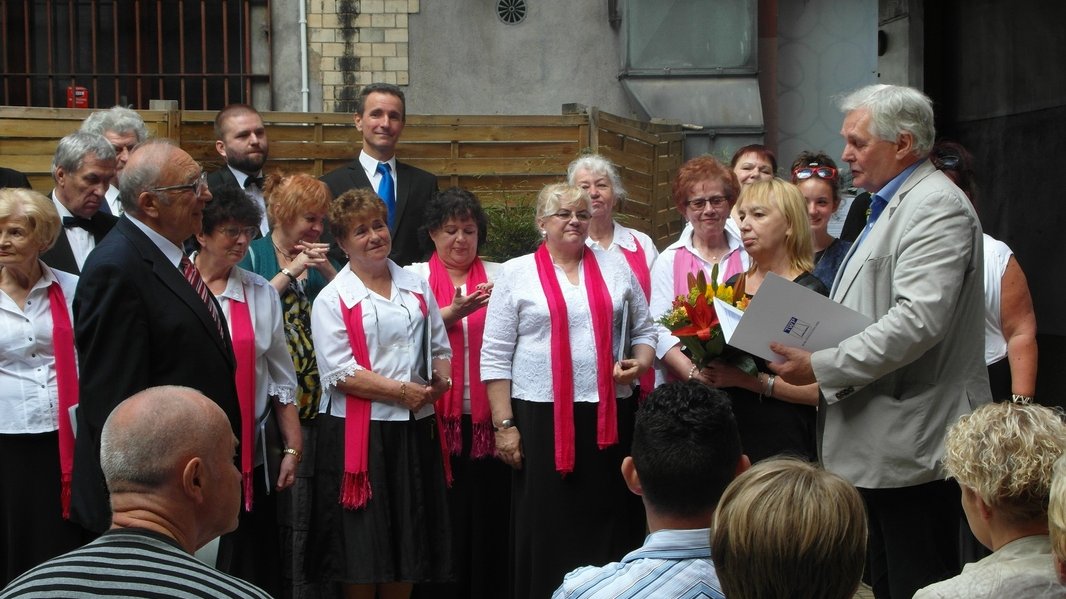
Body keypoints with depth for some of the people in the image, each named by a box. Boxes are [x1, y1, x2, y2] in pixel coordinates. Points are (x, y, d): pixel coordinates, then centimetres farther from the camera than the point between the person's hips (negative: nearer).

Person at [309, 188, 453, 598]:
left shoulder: (417, 287, 12)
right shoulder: (333, 300, -3)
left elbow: (439, 347, 16)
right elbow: (340, 373, -12)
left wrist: (440, 380, -5)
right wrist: (402, 390, -15)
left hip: (414, 428, 4)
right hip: (358, 430, -4)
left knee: (408, 545, 10)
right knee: (361, 550, 2)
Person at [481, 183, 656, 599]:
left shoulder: (615, 267, 11)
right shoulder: (516, 273, 2)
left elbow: (644, 329, 18)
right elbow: (496, 358, 0)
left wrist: (639, 363, -4)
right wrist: (504, 424, -5)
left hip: (609, 414, 2)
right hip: (540, 416, -2)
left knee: (608, 522, 5)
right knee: (546, 529, 1)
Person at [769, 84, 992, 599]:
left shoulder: (936, 208, -13)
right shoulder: (887, 208, 19)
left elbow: (918, 320, -25)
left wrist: (822, 368, -20)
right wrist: (807, 352, 8)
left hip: (912, 446, -10)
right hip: (876, 446, 10)